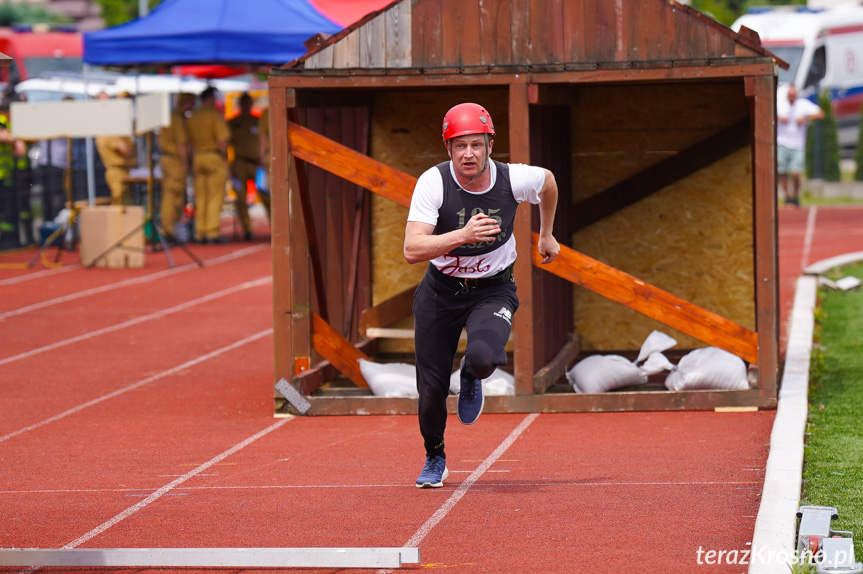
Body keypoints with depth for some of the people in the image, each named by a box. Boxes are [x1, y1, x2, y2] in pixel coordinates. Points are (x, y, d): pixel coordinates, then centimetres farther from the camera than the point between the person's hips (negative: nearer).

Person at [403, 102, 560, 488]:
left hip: (494, 290, 0)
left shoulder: (514, 179, -16)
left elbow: (548, 181, 10)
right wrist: (463, 234, -42)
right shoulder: (433, 183, -21)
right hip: (440, 290, 0)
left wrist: (546, 235, 22)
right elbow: (412, 250, -29)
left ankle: (470, 379, 9)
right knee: (431, 389, 1)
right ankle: (434, 457, 33)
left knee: (483, 357, -31)